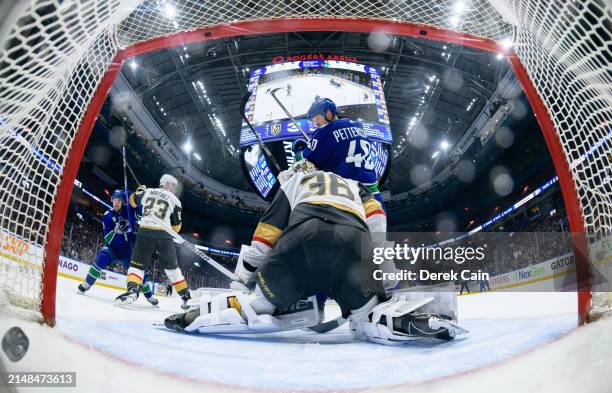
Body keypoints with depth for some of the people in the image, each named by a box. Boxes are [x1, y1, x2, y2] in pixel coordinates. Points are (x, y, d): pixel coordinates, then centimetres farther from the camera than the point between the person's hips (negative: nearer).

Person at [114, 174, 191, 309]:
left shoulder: (147, 192, 16)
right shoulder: (175, 200, 11)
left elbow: (133, 201, 32)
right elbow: (176, 227, 13)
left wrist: (140, 190, 48)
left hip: (145, 231, 0)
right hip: (164, 235, 0)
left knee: (137, 264, 7)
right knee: (172, 268, 15)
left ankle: (132, 291, -19)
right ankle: (186, 296, 17)